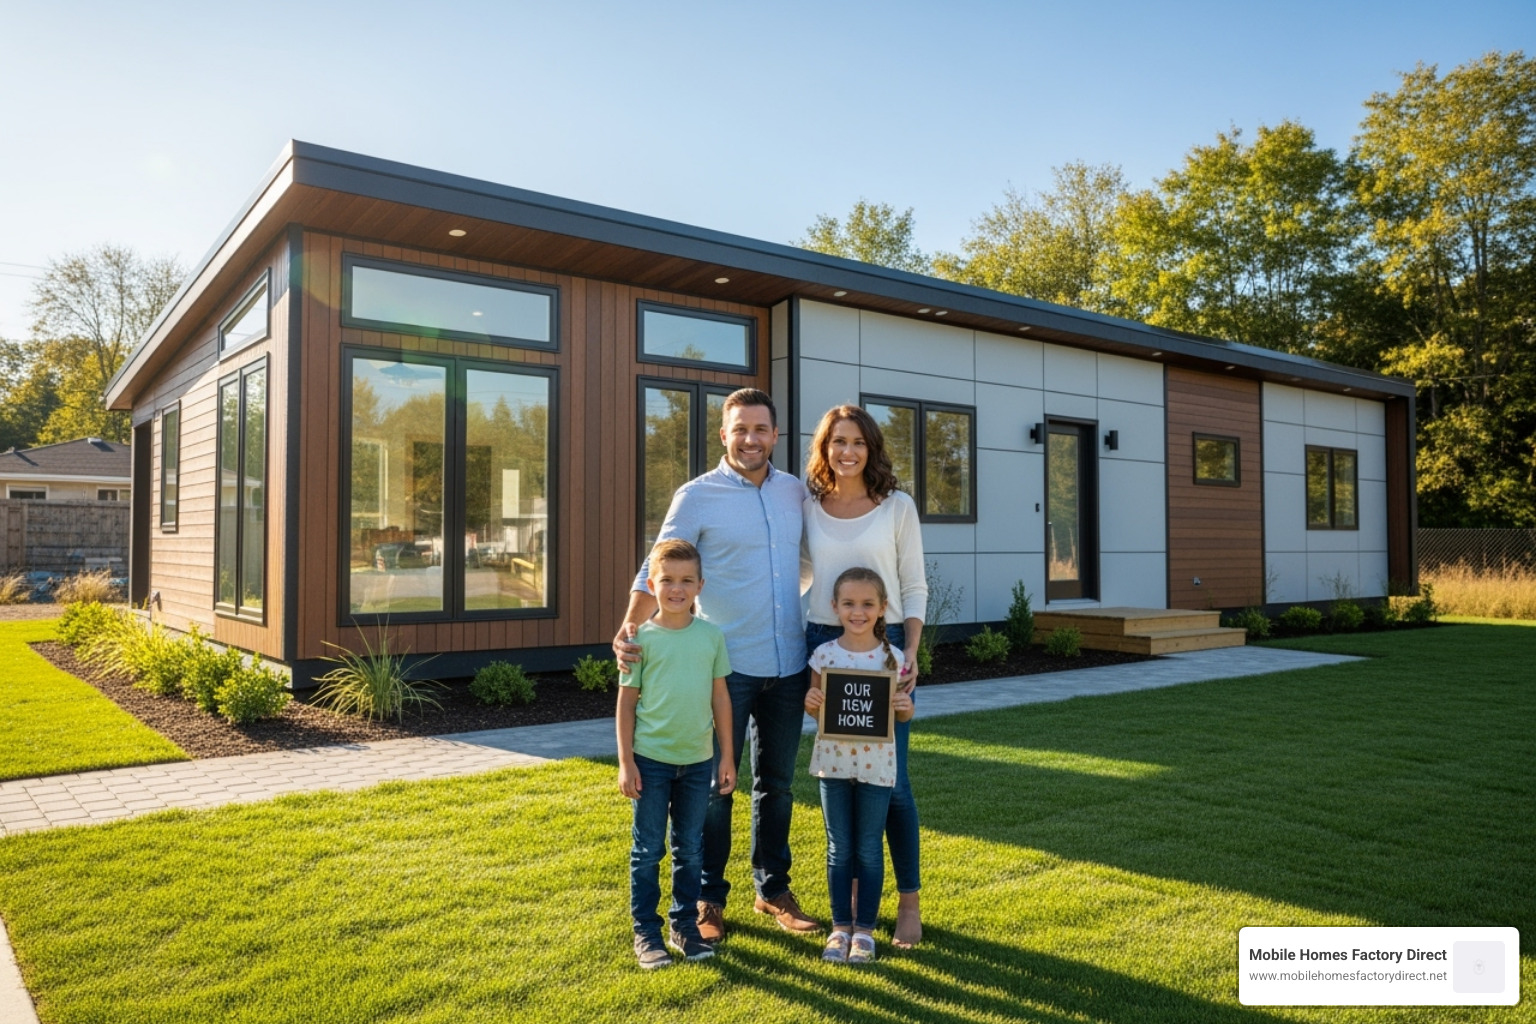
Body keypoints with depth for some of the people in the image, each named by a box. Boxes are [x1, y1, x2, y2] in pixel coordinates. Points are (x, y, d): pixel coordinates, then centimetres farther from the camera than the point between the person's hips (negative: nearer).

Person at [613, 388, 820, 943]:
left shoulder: (795, 492, 6)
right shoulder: (696, 496, -7)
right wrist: (629, 627, -25)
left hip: (788, 666, 4)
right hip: (726, 666, -4)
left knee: (777, 782, 16)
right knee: (714, 784, 7)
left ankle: (773, 888, 31)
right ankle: (708, 898, 22)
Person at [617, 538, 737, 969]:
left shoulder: (711, 636, 1)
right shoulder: (642, 637, -7)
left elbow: (720, 697, 6)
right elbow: (627, 701, -3)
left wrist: (727, 756, 7)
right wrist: (626, 761, -6)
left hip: (698, 760, 3)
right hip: (651, 759, -3)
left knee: (690, 850, 13)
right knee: (647, 850, 7)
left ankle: (685, 926, 27)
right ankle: (646, 933, 19)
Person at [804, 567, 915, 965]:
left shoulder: (892, 656, -5)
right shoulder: (824, 654, -3)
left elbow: (903, 715, 3)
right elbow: (815, 708, 5)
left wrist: (904, 706, -19)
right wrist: (811, 702, -17)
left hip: (876, 765, -1)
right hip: (833, 763, 1)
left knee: (869, 850, 8)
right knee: (839, 849, 11)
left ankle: (865, 929, 21)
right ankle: (840, 927, 23)